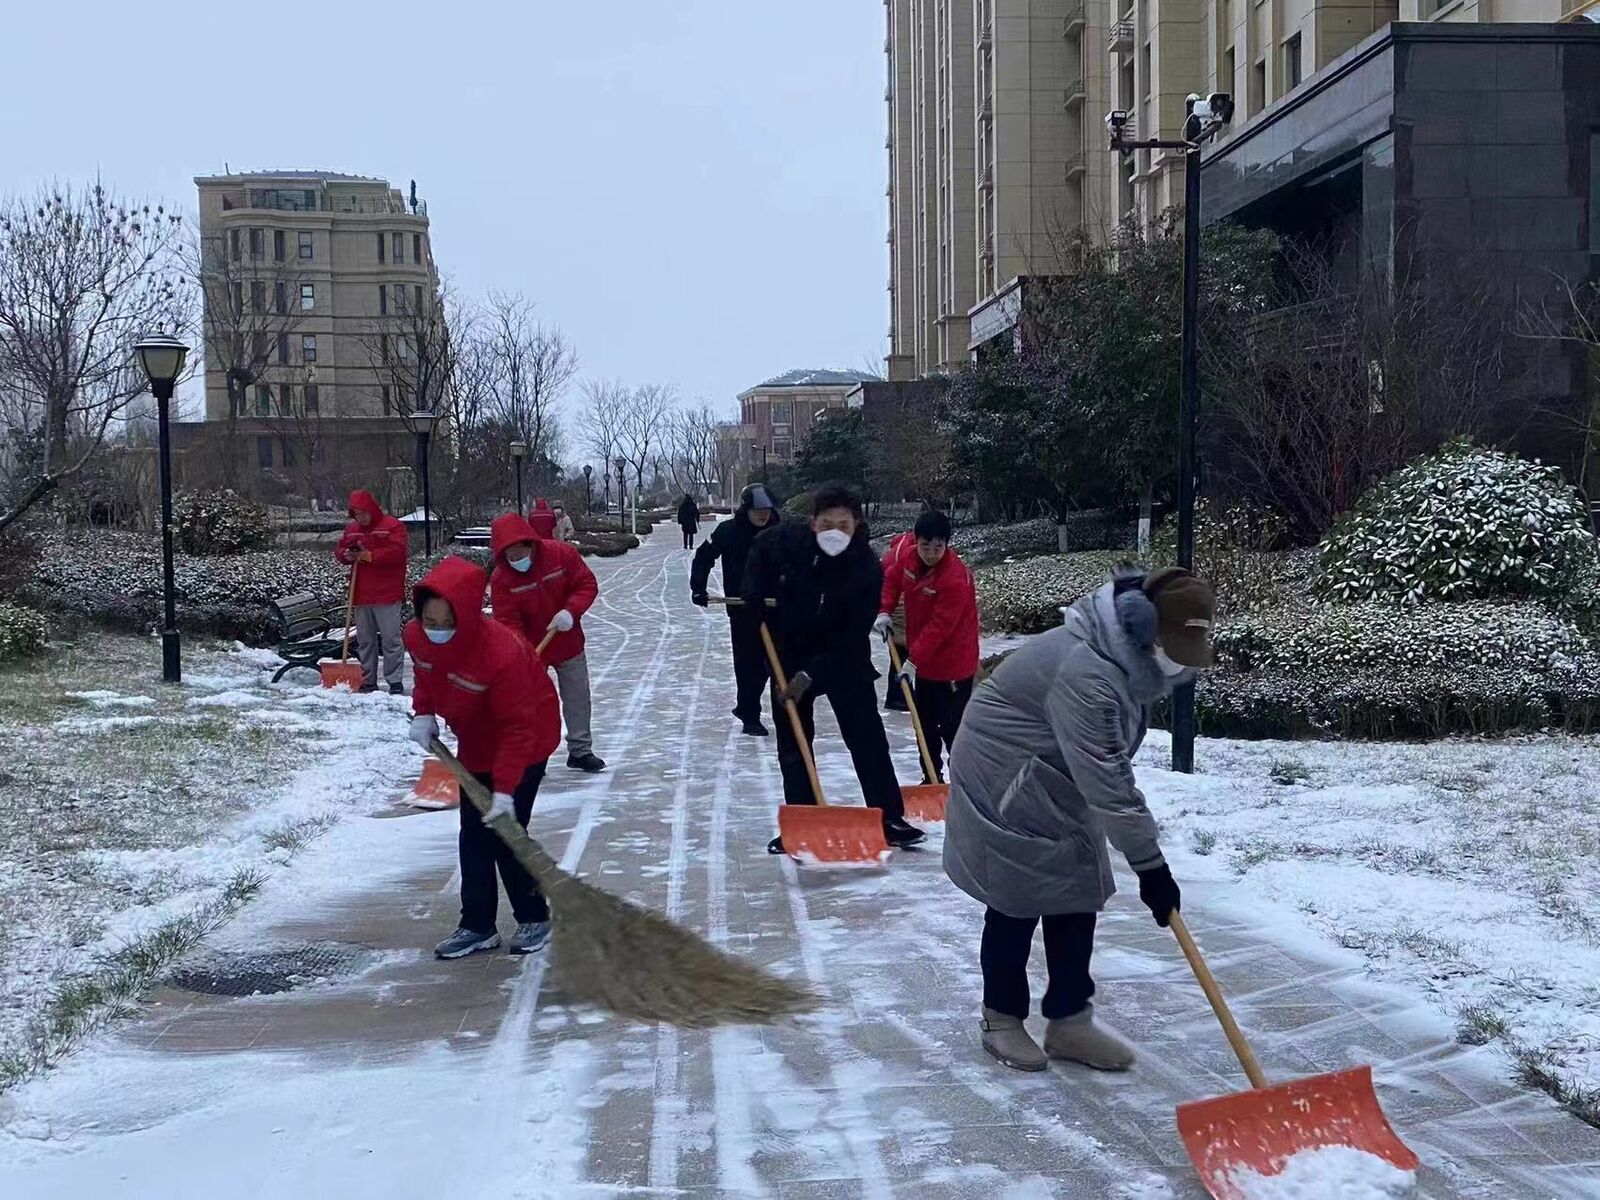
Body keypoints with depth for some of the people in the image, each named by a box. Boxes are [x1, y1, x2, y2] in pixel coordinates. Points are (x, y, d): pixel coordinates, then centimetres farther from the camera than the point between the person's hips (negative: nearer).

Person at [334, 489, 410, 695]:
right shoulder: (351, 529, 14)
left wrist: (369, 555, -16)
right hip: (361, 595, 6)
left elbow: (397, 552, -17)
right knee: (365, 640, 11)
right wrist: (346, 555, -4)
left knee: (391, 639, -6)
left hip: (387, 594, -6)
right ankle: (367, 681, 17)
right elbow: (339, 549, 20)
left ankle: (395, 681, -2)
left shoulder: (392, 526, -6)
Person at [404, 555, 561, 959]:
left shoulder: (501, 653, -38)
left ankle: (534, 918, 11)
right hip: (475, 743, 7)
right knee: (473, 836, 8)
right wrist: (423, 713, -8)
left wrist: (504, 788, -33)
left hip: (524, 744, -7)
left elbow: (518, 726, -31)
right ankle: (477, 926, 17)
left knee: (503, 833, -8)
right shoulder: (417, 637, -17)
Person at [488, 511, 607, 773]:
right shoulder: (501, 578, -19)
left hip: (568, 642, 2)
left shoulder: (562, 554, -18)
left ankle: (580, 750, 26)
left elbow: (587, 584, -10)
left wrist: (571, 611, -26)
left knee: (577, 698, 12)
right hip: (530, 649, -2)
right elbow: (507, 622, -20)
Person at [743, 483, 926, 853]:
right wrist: (756, 597, -5)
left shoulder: (867, 569, -26)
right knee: (792, 744, 6)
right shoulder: (786, 541, -19)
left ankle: (890, 819, 6)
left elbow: (850, 637, -25)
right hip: (789, 656, 2)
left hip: (845, 660, -2)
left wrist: (810, 675, -28)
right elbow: (759, 548, 7)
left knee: (868, 739, -2)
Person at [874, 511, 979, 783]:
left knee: (951, 727, -10)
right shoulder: (906, 553, -6)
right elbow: (890, 578, 15)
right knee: (925, 722, 18)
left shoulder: (956, 577, -27)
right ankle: (932, 778, 32)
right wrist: (884, 611, 1)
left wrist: (913, 660, -29)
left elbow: (939, 627, -28)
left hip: (953, 661, -8)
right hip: (922, 659, 8)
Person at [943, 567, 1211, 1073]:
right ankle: (1002, 1019, 16)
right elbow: (1107, 782, -34)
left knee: (1080, 894, 6)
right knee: (1018, 899, -1)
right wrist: (1150, 865, -30)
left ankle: (1069, 1021, 15)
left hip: (1060, 779, 9)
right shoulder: (1085, 671, -36)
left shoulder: (1134, 654, -5)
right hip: (1005, 778, -9)